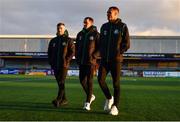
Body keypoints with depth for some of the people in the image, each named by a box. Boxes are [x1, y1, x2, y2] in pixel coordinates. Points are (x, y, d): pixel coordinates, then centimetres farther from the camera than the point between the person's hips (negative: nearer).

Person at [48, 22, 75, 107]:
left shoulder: (68, 40, 2)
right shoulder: (53, 41, 15)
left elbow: (72, 51, -5)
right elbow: (49, 52, 19)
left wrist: (66, 61, -13)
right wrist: (51, 62, 7)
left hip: (64, 65, -5)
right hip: (55, 66, 5)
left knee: (61, 82, -15)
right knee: (59, 83, 9)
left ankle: (58, 100, -20)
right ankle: (64, 100, 18)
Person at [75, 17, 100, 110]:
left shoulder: (95, 34, -3)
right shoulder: (80, 34, 13)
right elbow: (77, 47, 19)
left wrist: (94, 55, -14)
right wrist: (77, 57, 8)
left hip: (91, 62, -6)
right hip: (81, 62, 6)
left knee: (89, 81, -6)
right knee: (82, 80, 7)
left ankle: (87, 103, -1)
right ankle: (91, 96, 29)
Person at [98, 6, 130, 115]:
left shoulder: (122, 26, -1)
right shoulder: (104, 26, 14)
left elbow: (127, 44, -3)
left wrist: (118, 53, -10)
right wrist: (102, 53, 5)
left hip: (116, 60, -4)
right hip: (104, 59, 4)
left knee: (116, 83, 0)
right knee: (100, 80, -6)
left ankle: (115, 106, 10)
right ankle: (109, 98, 19)